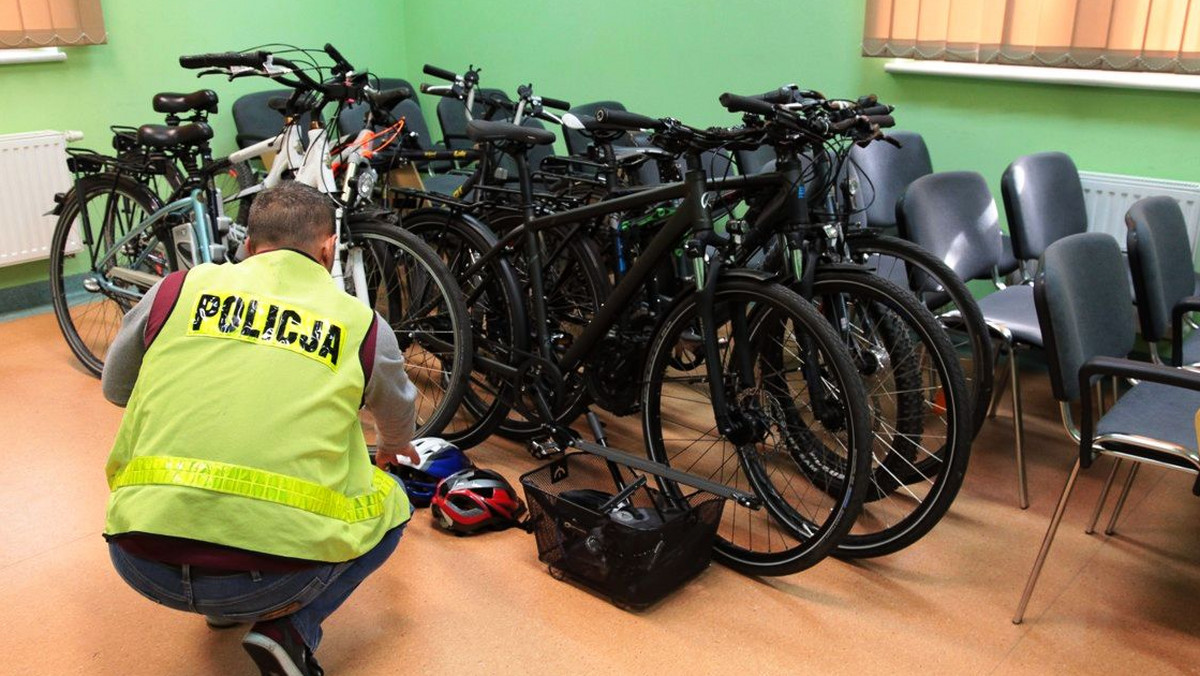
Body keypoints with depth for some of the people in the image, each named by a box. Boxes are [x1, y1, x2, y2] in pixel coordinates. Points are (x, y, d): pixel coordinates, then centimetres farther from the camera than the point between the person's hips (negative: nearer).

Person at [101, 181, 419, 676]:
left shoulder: (178, 289, 9)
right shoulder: (362, 324, 7)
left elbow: (116, 388, 27)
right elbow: (400, 413, 29)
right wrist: (394, 447, 54)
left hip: (142, 563, 4)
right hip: (275, 573, -3)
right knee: (390, 505, 26)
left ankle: (224, 608, 30)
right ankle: (291, 629, 7)